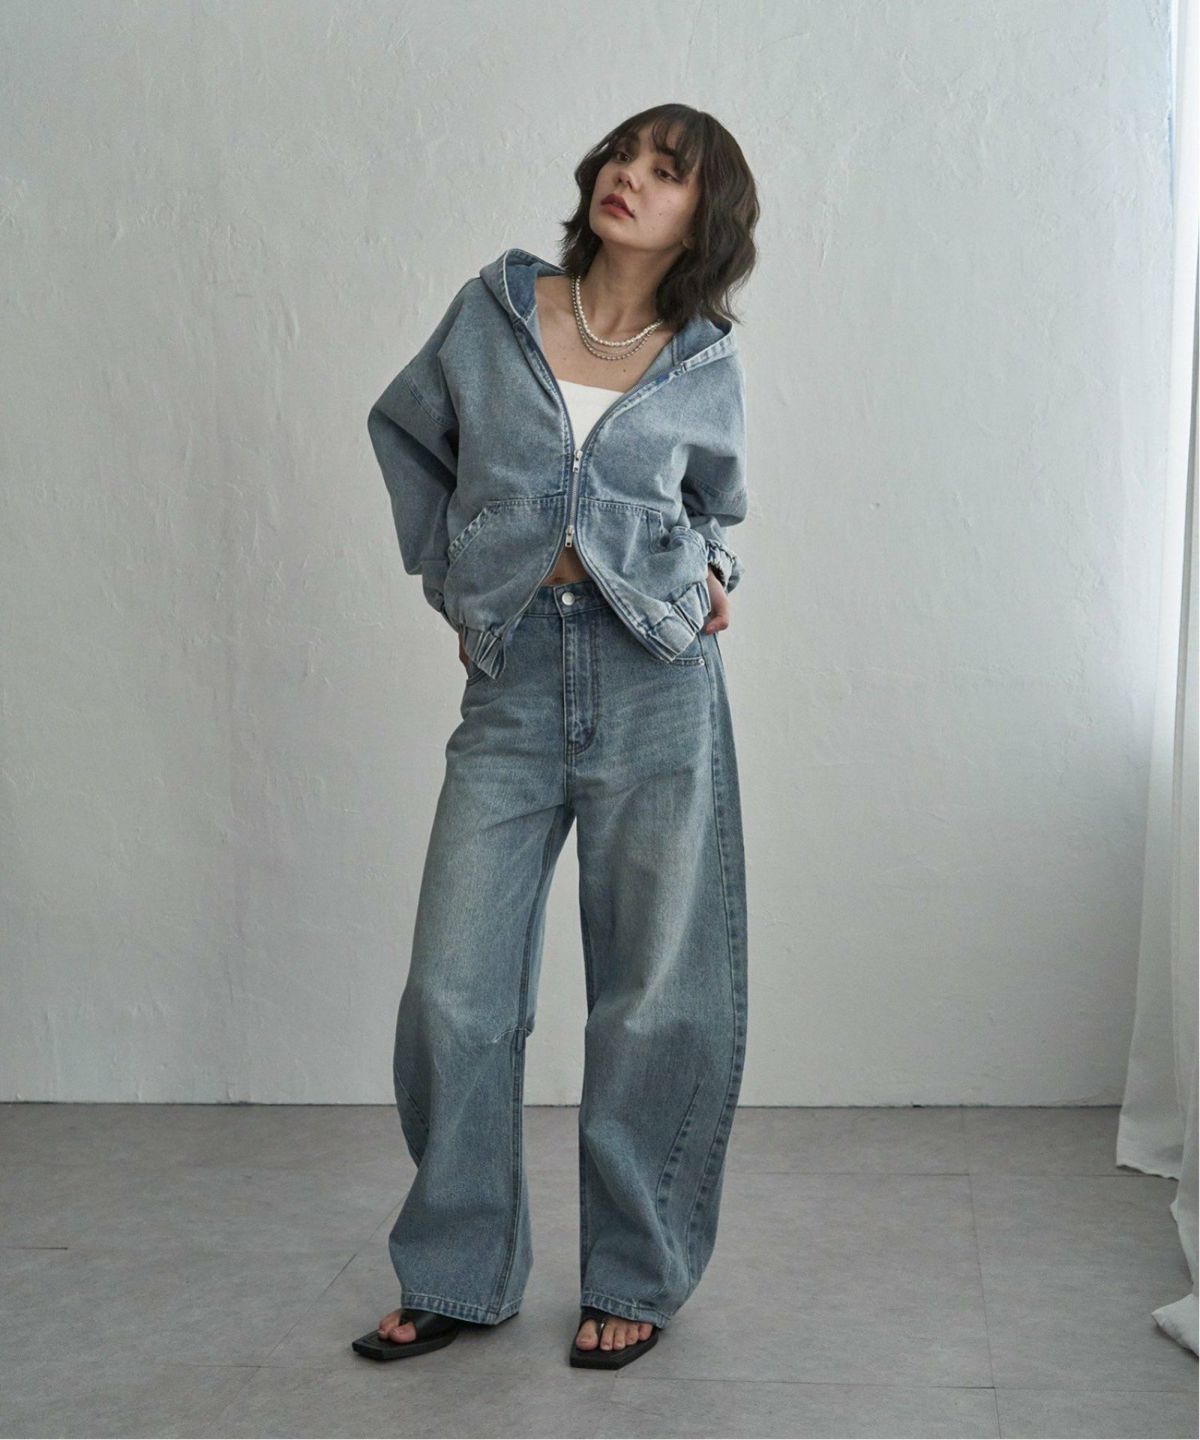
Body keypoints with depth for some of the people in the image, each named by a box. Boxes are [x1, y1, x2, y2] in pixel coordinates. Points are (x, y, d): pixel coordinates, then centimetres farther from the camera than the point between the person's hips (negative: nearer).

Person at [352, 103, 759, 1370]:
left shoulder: (708, 374, 6)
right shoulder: (494, 310, 5)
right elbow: (404, 429, 20)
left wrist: (707, 570, 7)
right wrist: (453, 571, 13)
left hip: (655, 690, -1)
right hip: (512, 686, 1)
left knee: (654, 999, 3)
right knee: (455, 991, 2)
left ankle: (636, 1277, 20)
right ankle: (457, 1273, 20)